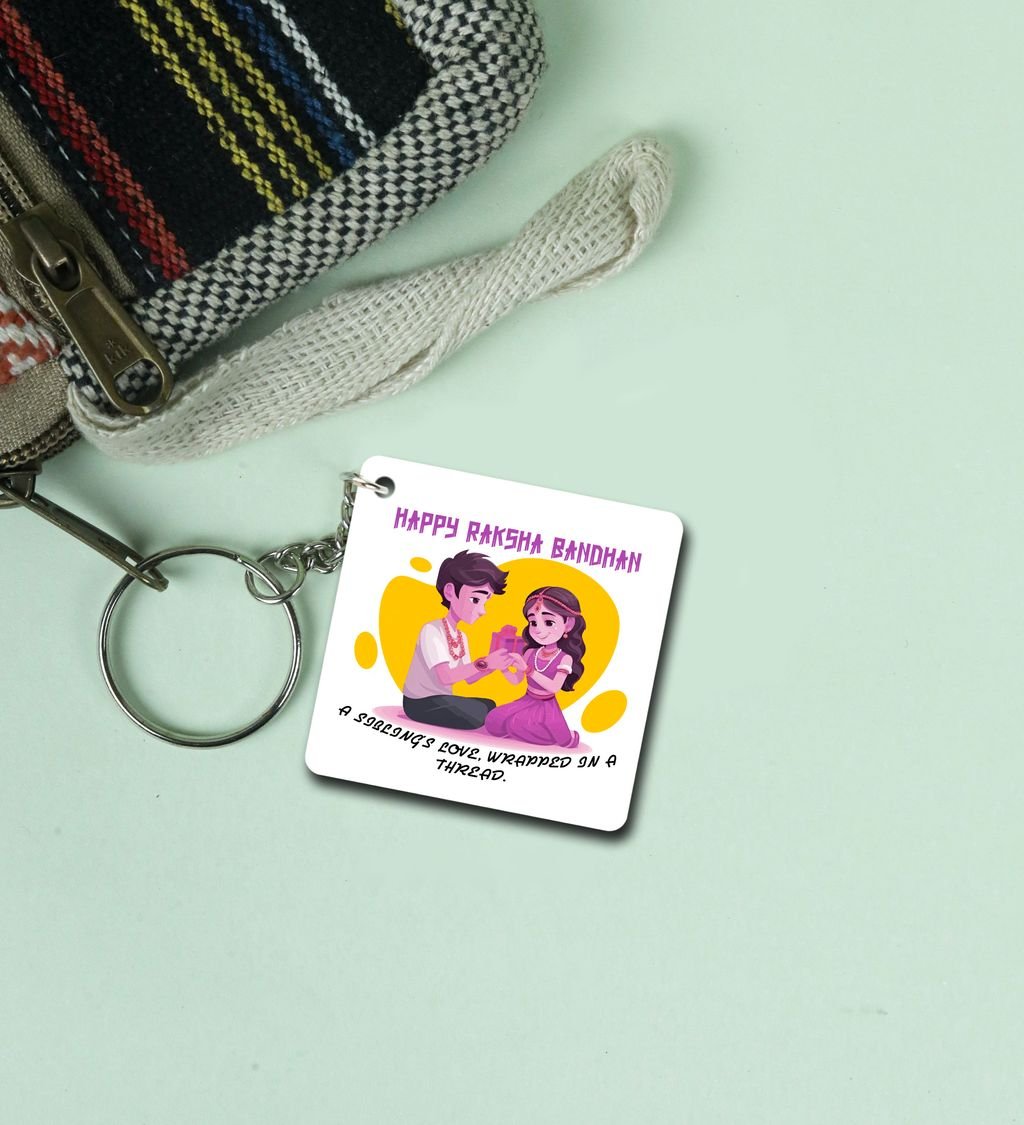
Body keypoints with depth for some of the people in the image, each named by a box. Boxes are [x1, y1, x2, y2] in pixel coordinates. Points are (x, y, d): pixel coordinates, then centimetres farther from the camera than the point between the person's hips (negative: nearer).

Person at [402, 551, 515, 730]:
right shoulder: (432, 630, -18)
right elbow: (445, 677, -28)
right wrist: (484, 663, -35)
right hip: (420, 702, -9)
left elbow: (469, 678, 7)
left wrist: (493, 665, -10)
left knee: (489, 707, 3)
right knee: (478, 715, -22)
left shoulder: (461, 637, 11)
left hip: (439, 699, 9)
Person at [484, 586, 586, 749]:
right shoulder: (531, 653, -1)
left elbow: (554, 687, -27)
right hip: (527, 702, 5)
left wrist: (528, 670, -32)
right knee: (493, 721, -12)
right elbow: (516, 680, 6)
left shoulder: (564, 658, -16)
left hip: (546, 707, -5)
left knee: (515, 725, -28)